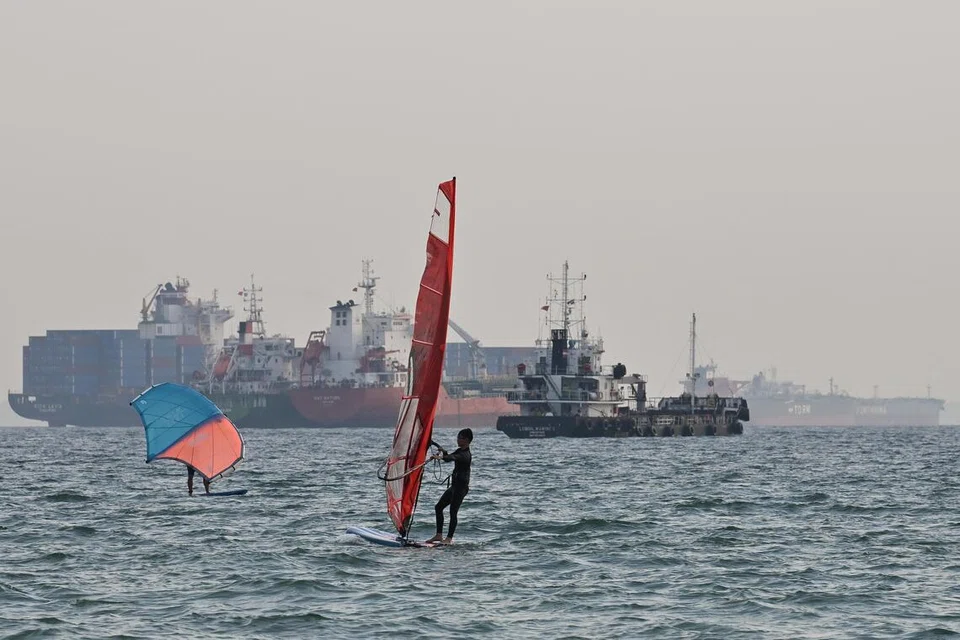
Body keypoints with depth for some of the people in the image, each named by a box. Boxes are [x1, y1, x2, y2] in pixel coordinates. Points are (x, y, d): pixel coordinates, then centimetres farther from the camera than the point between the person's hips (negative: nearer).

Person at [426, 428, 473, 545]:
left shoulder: (466, 455, -16)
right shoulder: (459, 451, 14)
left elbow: (453, 458, -34)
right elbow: (449, 458, 18)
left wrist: (441, 456, -50)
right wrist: (444, 452, -4)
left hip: (462, 486, -10)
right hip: (454, 485, 10)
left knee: (453, 511, -11)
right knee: (439, 507, 9)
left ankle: (449, 538, -7)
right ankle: (439, 535, 11)